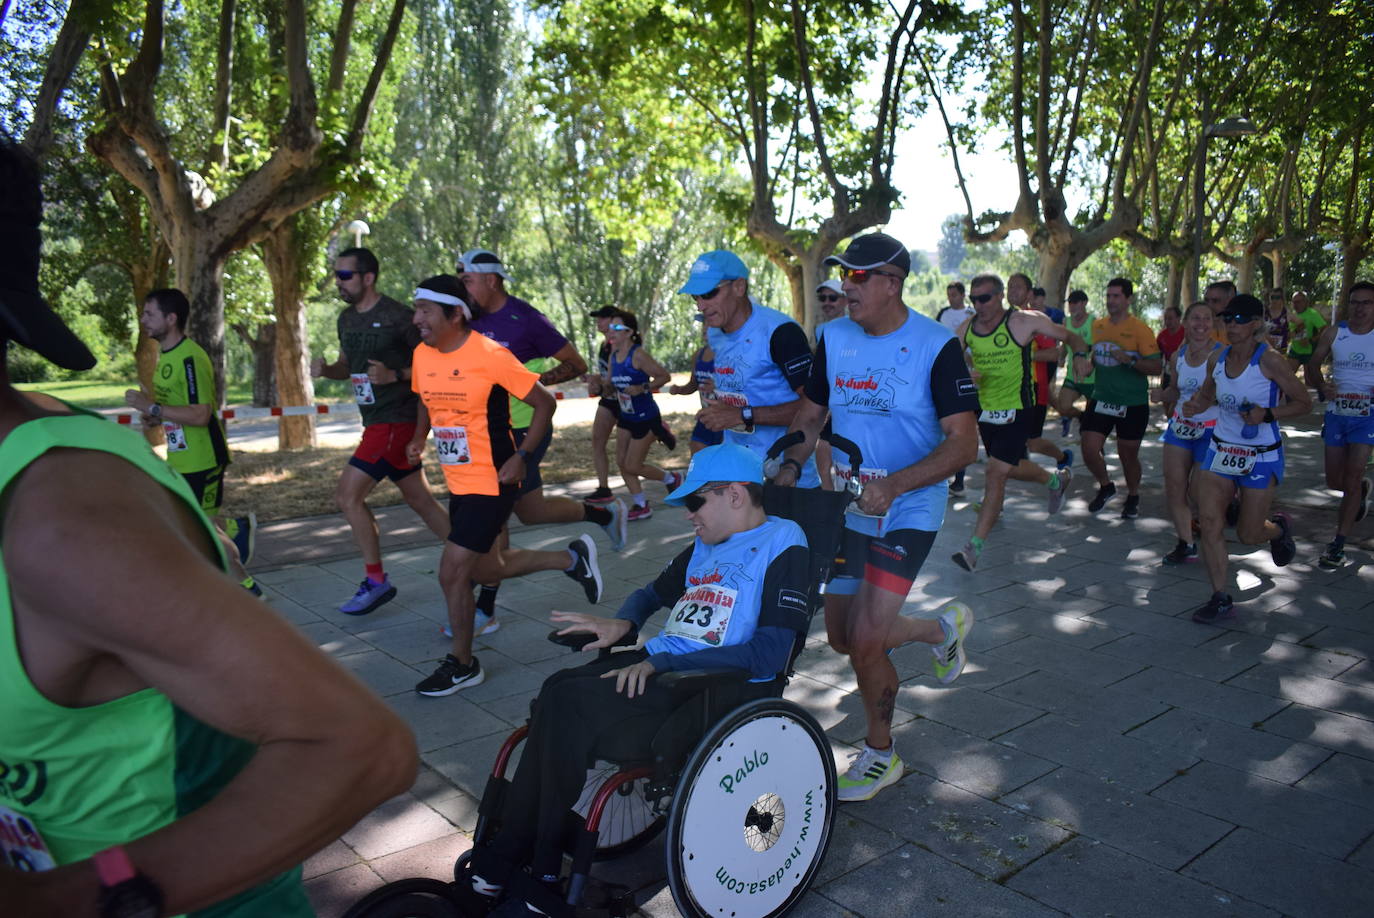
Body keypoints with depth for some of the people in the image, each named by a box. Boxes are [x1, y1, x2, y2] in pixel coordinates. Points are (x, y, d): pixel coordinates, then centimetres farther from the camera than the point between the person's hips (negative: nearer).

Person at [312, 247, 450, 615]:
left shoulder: (397, 316, -14)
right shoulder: (346, 319, 12)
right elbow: (348, 365, 24)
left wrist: (394, 375, -23)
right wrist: (326, 369, 3)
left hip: (397, 421, -9)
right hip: (376, 422, 9)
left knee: (348, 496, -10)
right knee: (421, 501, 12)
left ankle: (376, 581, 3)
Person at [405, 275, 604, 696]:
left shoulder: (489, 355, -18)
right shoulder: (423, 354, 2)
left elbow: (545, 402, -12)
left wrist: (520, 456, -17)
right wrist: (419, 438, 5)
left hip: (492, 483, -8)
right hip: (459, 482, 8)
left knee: (452, 573, -6)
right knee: (485, 570, 18)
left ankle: (462, 665, 16)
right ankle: (572, 559, 35)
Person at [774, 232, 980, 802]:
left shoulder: (937, 347, -14)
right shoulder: (833, 339, 2)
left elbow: (964, 442, -18)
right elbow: (810, 414, 11)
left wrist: (894, 484, -32)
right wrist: (792, 466, -8)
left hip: (907, 511, -6)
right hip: (848, 505, 6)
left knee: (865, 641, -12)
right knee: (842, 638, 11)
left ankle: (880, 754, 15)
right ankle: (942, 629, 39)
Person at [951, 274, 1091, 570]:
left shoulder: (1024, 321, -11)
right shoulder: (967, 328, 1)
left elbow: (1069, 336, 0)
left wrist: (1080, 354, -20)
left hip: (1017, 410, -6)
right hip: (984, 410, 6)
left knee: (995, 474, -13)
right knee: (1013, 468, 23)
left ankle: (975, 546, -10)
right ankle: (1057, 480, 54)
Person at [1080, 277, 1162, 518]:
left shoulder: (1140, 329, -10)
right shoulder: (1098, 326, 7)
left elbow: (1156, 366, -13)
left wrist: (1129, 361, -27)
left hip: (1132, 403, -4)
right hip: (1101, 399, 4)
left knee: (1128, 455, 6)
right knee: (1089, 449, -5)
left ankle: (1133, 497, 32)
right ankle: (1106, 486, 23)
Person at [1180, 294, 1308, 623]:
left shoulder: (1270, 360, -15)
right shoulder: (1217, 359, 1)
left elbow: (1304, 403, -8)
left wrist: (1267, 414, -24)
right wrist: (1195, 405, -4)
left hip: (1262, 457, -4)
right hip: (1221, 450, 4)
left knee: (1248, 534, 5)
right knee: (1209, 521, -7)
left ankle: (1280, 528, 43)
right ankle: (1221, 599, 3)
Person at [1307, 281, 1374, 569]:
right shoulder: (1334, 333, 1)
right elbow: (1314, 362, 10)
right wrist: (1322, 385, -11)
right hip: (1336, 412, 3)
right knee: (1334, 481, 10)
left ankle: (1338, 545, 2)